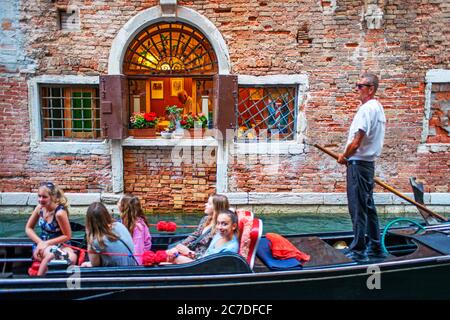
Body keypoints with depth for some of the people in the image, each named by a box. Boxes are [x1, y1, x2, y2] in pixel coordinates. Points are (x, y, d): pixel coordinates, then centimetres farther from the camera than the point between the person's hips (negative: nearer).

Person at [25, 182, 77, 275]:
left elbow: (67, 236, -14)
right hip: (42, 244, 3)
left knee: (72, 258, -36)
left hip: (59, 245, -3)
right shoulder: (40, 208, -6)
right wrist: (40, 242, -11)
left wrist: (47, 243, -17)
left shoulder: (60, 212, -22)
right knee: (51, 255, -34)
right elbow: (28, 228, 5)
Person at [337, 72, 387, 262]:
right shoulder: (378, 108, 15)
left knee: (358, 208, -3)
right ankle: (375, 247, 25)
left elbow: (356, 141, -21)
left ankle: (358, 250, 5)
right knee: (368, 206, 16)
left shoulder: (366, 108, -16)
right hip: (369, 161, 10)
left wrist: (344, 156, -5)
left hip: (358, 163, -10)